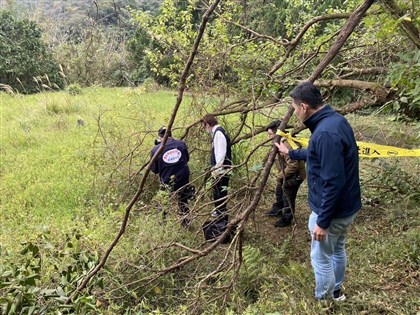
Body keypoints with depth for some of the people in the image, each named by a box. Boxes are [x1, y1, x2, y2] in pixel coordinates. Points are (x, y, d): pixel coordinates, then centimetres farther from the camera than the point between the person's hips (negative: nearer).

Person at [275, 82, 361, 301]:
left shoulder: (326, 133, -29)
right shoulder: (334, 120, 3)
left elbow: (333, 183, -30)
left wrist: (322, 222, -23)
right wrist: (291, 153, 30)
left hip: (332, 210, -10)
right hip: (345, 206, 10)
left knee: (321, 257, 10)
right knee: (337, 250, 27)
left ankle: (323, 301, 29)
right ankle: (335, 291, 47)